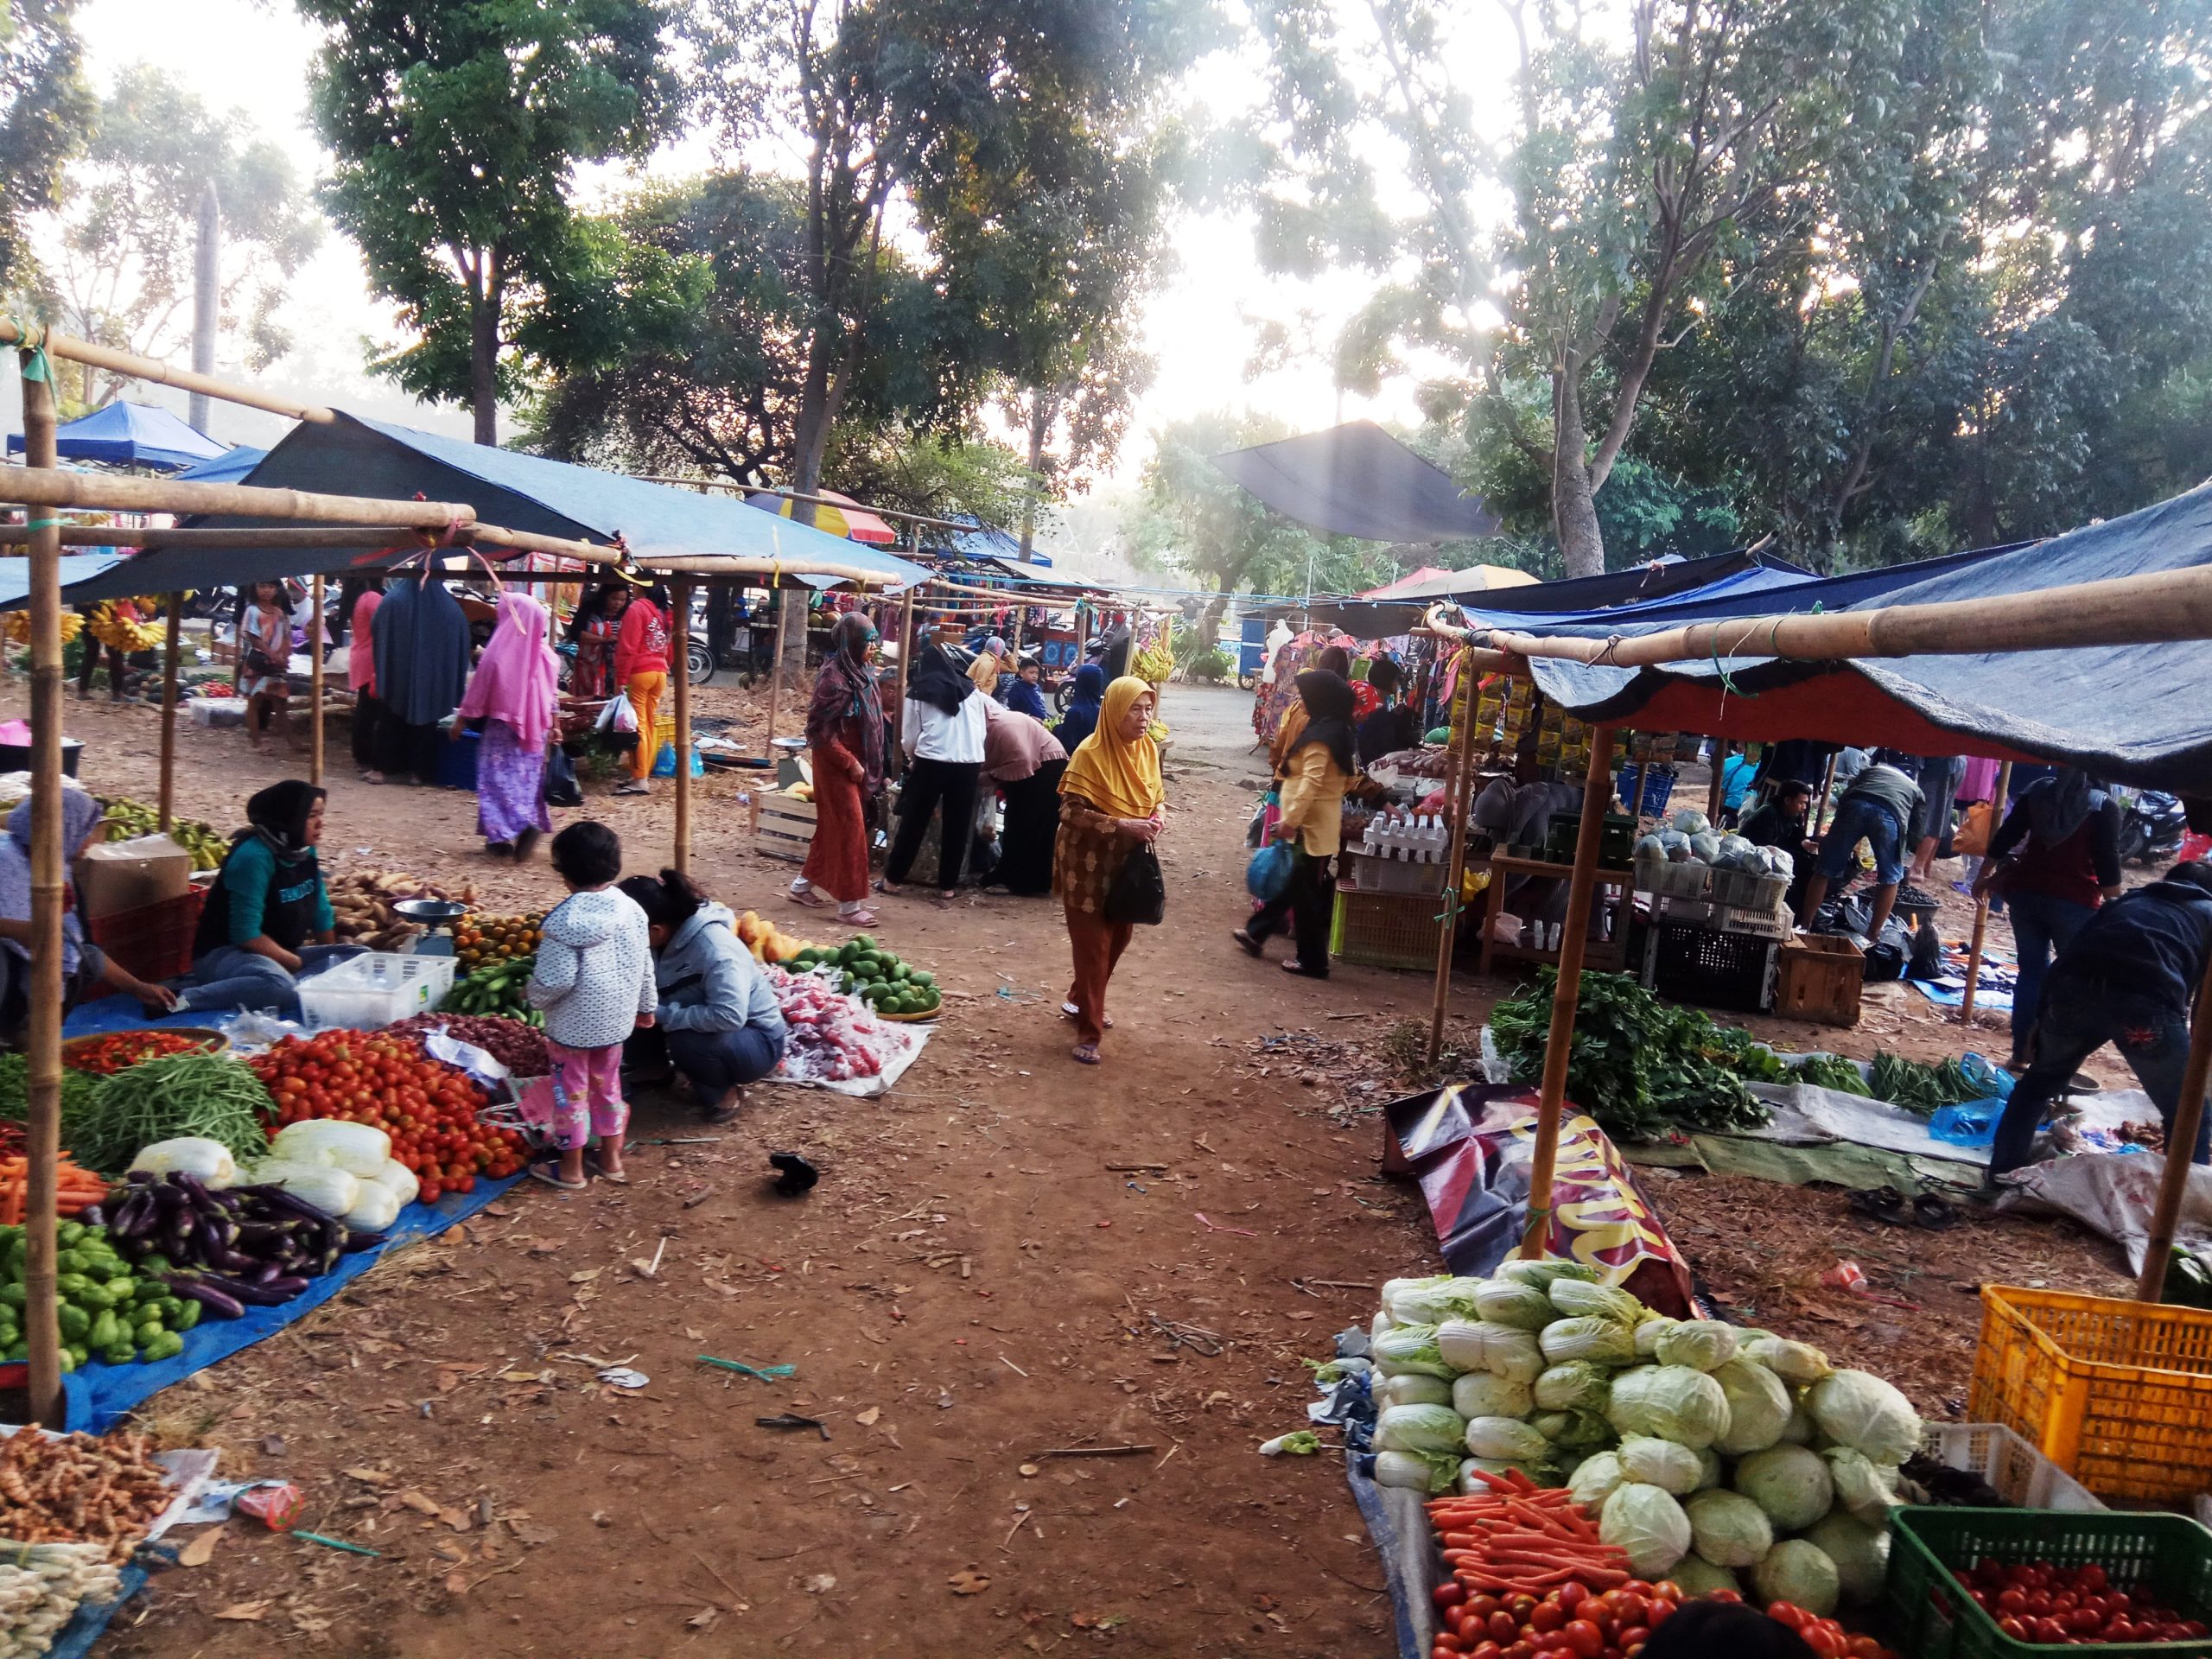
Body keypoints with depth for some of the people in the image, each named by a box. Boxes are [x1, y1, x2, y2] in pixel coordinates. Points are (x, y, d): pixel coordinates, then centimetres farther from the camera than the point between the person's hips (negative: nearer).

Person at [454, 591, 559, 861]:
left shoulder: (498, 652, -13)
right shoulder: (545, 655, -1)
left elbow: (478, 690, -6)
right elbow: (553, 696, 5)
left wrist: (460, 719, 5)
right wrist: (552, 727, 16)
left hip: (502, 727, -4)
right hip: (534, 729, 4)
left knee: (500, 779, 1)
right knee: (527, 778, 14)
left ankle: (501, 835, -13)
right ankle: (530, 822, 10)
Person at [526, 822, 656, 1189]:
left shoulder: (564, 920, -23)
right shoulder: (631, 908, -5)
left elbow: (555, 980, -23)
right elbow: (645, 966, 4)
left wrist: (534, 998, -2)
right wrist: (646, 1006, 18)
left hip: (573, 1023, -5)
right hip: (616, 1018, 6)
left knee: (571, 1090, 10)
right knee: (608, 1084, 21)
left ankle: (571, 1168, 22)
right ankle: (611, 1159, 32)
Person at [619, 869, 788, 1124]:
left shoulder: (714, 949, -31)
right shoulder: (668, 937, -9)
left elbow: (729, 1016, -41)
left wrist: (663, 1014, -35)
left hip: (756, 1040, -7)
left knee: (685, 1042, -36)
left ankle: (725, 1091, -7)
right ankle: (657, 1067, 15)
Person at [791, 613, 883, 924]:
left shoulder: (860, 673, 8)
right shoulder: (834, 676, -18)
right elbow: (822, 730, -20)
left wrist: (866, 764, 10)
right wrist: (850, 763, -18)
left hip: (856, 763, 8)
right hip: (837, 765, -8)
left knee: (832, 827, 16)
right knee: (849, 828, -5)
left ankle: (804, 885, 30)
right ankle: (850, 904, 2)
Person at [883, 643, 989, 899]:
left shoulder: (919, 691, 8)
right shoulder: (971, 690, 15)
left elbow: (909, 736, 9)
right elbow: (981, 731, 16)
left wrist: (914, 759, 27)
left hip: (932, 760, -2)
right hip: (970, 761, 2)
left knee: (914, 821, 8)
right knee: (957, 825, 11)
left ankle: (893, 879, 13)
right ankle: (948, 884, 15)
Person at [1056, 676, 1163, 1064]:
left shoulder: (1148, 749, 0)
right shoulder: (1091, 753, -20)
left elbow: (1158, 794, 14)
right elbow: (1070, 812, -22)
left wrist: (1159, 815, -9)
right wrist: (1122, 826, -29)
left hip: (1127, 862, 7)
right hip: (1089, 865, -7)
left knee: (1118, 938, 18)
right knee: (1093, 945, -2)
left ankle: (1079, 1000, 39)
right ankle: (1089, 1031, 8)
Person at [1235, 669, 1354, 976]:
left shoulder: (1319, 737, -20)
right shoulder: (1338, 731, 10)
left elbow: (1310, 785, -27)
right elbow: (1348, 777, 17)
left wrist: (1290, 821, -25)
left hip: (1313, 826, -10)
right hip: (1321, 822, 10)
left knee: (1306, 892, 0)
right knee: (1291, 883, 19)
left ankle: (1312, 960, 9)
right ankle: (1257, 932, 32)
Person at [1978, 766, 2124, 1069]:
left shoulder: (2038, 790, 5)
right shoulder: (2105, 805, -5)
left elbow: (2005, 837, 6)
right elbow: (2108, 861, -9)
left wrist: (1984, 875, 16)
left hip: (2026, 892, 4)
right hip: (2074, 901, -4)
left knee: (2031, 971, 12)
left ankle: (2020, 1055, 13)